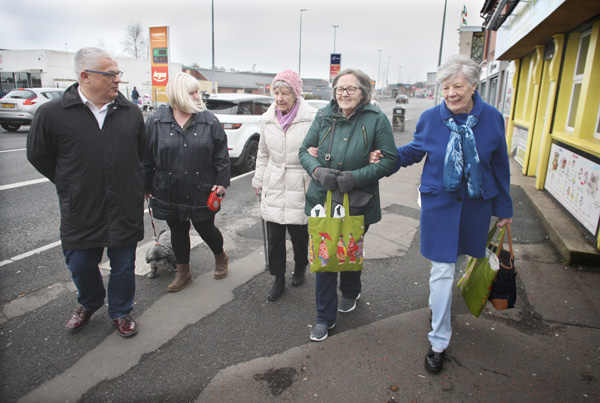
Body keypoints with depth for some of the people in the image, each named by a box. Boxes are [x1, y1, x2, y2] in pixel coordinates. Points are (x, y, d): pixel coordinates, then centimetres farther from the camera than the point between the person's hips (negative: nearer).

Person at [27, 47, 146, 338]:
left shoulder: (130, 112, -1)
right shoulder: (52, 114, -10)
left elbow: (141, 152, 14)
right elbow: (38, 156, 3)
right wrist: (71, 185, 7)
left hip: (125, 211, 1)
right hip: (80, 212, -1)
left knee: (123, 267, 13)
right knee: (81, 267, 17)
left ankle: (120, 312, 38)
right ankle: (89, 304, 48)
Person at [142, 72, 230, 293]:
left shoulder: (209, 121, -4)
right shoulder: (156, 121, -3)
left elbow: (221, 155, 1)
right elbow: (147, 157, 3)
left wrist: (222, 181, -4)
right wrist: (146, 186, 6)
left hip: (201, 192, -1)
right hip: (170, 193, 2)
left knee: (206, 229, 9)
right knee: (178, 232, 15)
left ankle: (221, 257, 39)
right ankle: (183, 272, 34)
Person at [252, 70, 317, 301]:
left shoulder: (312, 118, -10)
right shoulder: (267, 119, 6)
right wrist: (258, 181, 19)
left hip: (300, 187, -4)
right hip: (274, 187, 4)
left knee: (299, 233, 7)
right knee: (274, 235, 6)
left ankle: (300, 269, 37)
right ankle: (278, 279, 25)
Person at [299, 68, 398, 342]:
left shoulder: (376, 119, -8)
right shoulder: (324, 117, 2)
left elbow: (389, 160, -9)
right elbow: (305, 150, 5)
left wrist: (356, 177, -22)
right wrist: (318, 171, -17)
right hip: (322, 199, 2)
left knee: (351, 254, 19)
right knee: (324, 257, 4)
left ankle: (350, 293, 51)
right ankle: (325, 317, 21)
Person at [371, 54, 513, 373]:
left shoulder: (492, 118, -5)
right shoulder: (430, 118, -6)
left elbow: (500, 165, 4)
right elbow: (414, 151, 11)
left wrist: (504, 208, 8)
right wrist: (386, 158, -5)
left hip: (476, 204, 2)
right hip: (439, 203, -2)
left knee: (460, 259, 18)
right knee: (442, 270, -1)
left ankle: (437, 303, 49)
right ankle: (439, 341, 13)